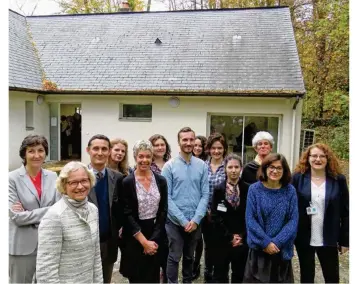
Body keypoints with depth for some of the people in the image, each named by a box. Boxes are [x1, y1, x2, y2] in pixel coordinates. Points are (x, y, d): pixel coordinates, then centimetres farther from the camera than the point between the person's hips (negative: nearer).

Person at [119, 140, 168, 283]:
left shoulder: (161, 181, 1)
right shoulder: (127, 182, -9)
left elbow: (163, 211, 0)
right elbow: (127, 215, -11)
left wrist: (154, 239, -7)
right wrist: (144, 241, -13)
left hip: (156, 238, 3)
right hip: (134, 238, -3)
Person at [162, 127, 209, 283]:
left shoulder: (202, 166, 0)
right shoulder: (169, 166, -7)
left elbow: (205, 195, -1)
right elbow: (166, 197, -10)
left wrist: (195, 219, -11)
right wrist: (183, 220, -14)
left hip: (195, 222, 3)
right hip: (175, 222, -3)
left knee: (189, 257, 19)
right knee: (174, 258, 5)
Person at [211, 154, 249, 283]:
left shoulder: (247, 189, -1)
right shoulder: (218, 190, -2)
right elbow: (215, 217, -5)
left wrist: (242, 236, -9)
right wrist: (230, 236, -10)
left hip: (242, 240, 1)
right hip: (223, 240, 0)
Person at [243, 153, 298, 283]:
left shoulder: (290, 191, -3)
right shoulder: (254, 189, -6)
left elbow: (293, 220, -6)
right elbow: (250, 219, -8)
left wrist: (277, 242, -15)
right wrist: (266, 242, -15)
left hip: (282, 250, 1)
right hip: (259, 248, -1)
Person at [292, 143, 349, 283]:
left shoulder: (338, 180, -3)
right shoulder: (298, 178, -5)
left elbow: (345, 212, -1)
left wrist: (344, 239, -1)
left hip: (328, 239, 0)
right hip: (304, 238, 0)